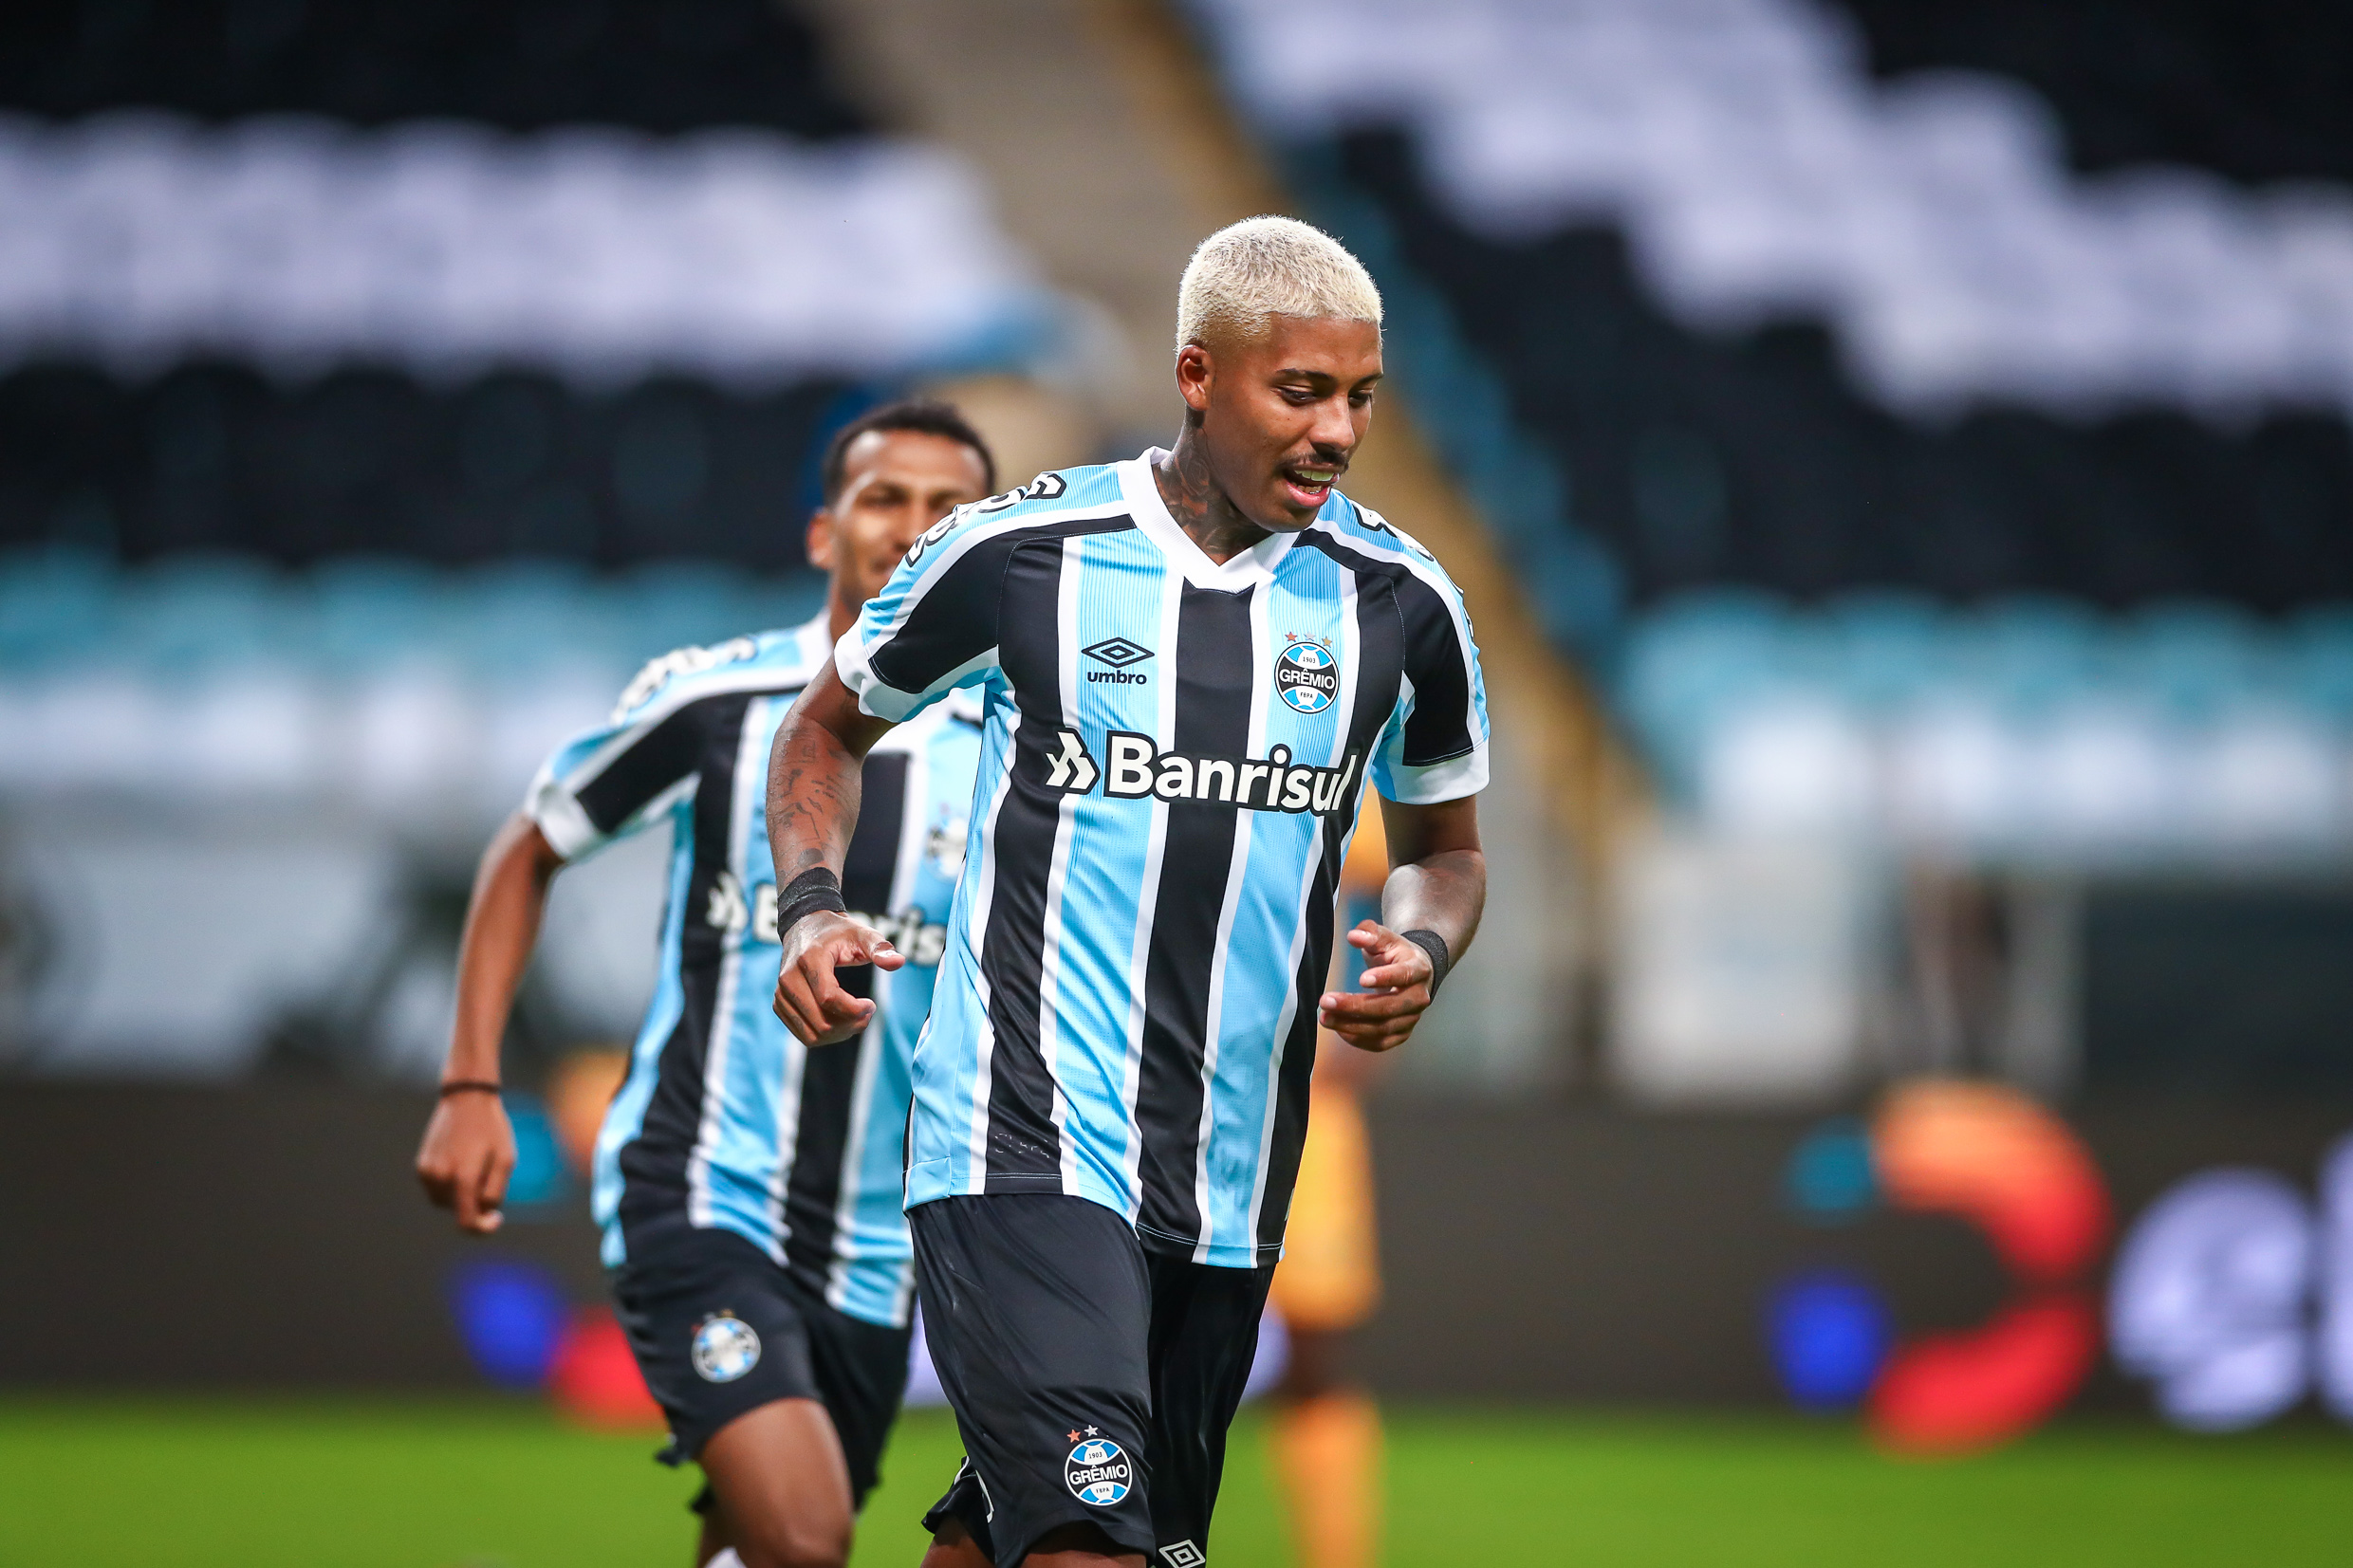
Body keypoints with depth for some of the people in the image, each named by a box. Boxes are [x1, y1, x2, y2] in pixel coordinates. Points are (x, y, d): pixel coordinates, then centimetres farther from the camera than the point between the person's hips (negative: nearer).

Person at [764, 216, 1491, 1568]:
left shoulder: (1400, 602, 5)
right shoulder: (1019, 550, -3)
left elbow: (1446, 846, 21)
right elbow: (830, 729, 14)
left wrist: (1420, 953, -2)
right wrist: (812, 909, -4)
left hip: (1229, 1193, 4)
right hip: (1020, 1146, -4)